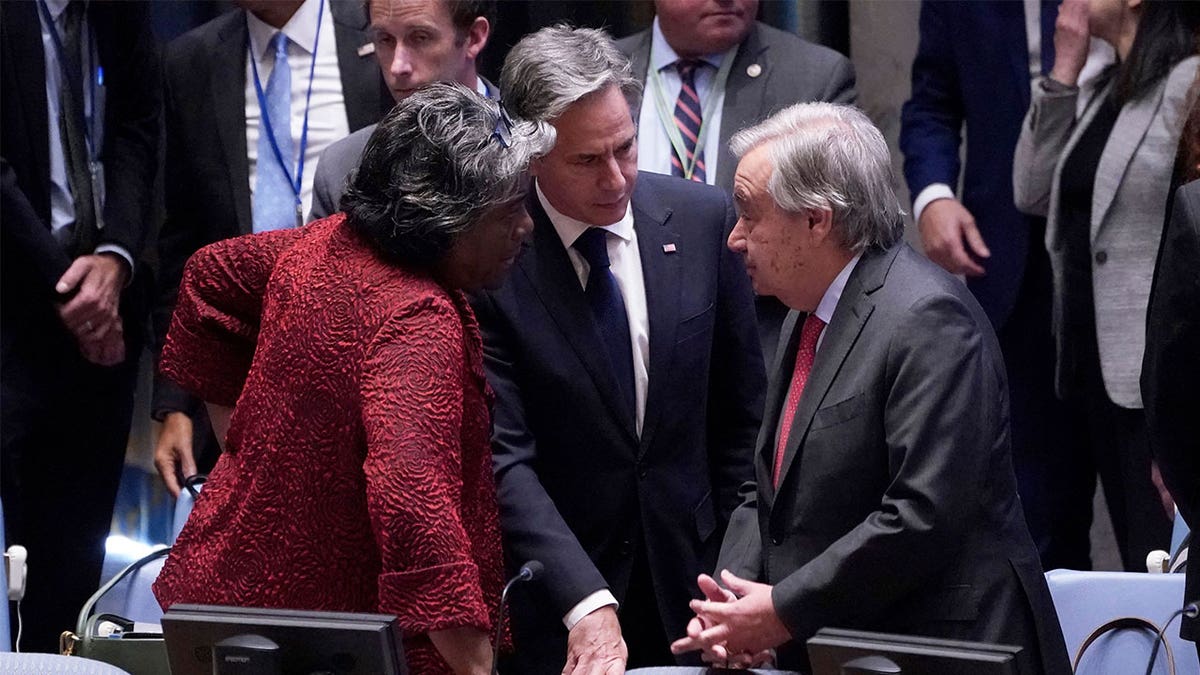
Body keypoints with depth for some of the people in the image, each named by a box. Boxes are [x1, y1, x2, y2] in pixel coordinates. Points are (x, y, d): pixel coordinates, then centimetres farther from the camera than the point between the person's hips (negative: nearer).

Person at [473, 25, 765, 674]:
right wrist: (586, 604, -28)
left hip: (686, 577, 3)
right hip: (552, 610, -3)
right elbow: (504, 458, -18)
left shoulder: (704, 218, -3)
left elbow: (739, 413, 7)